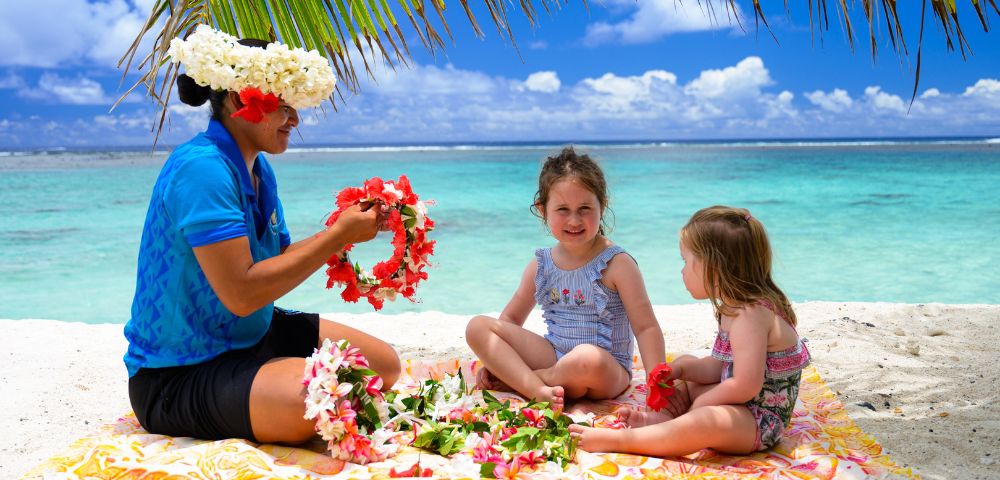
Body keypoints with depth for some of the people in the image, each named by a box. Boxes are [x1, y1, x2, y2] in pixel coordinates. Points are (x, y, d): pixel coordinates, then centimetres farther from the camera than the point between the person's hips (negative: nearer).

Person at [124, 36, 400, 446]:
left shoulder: (258, 168, 6)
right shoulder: (202, 168, -24)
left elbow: (280, 260, 9)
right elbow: (241, 293, -29)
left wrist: (345, 230, -7)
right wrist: (336, 236, -23)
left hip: (252, 334, 10)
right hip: (179, 374, -9)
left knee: (386, 365, 10)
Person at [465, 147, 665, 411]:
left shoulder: (617, 264, -10)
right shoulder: (541, 265, 4)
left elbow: (646, 328, -12)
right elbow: (512, 317, 15)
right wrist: (494, 360, 1)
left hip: (607, 371, -5)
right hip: (554, 356, 5)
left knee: (588, 358, -43)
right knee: (478, 326, -9)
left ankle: (513, 379, -15)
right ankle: (538, 390, -28)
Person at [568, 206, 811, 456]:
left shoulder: (750, 316, -25)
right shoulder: (736, 309, 7)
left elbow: (745, 386, -31)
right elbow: (720, 367, 11)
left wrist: (696, 406, -19)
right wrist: (680, 369, -5)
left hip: (760, 422, -11)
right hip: (738, 405, 11)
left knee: (710, 420, -41)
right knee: (685, 361, 23)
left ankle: (617, 440, -36)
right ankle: (664, 418, -4)